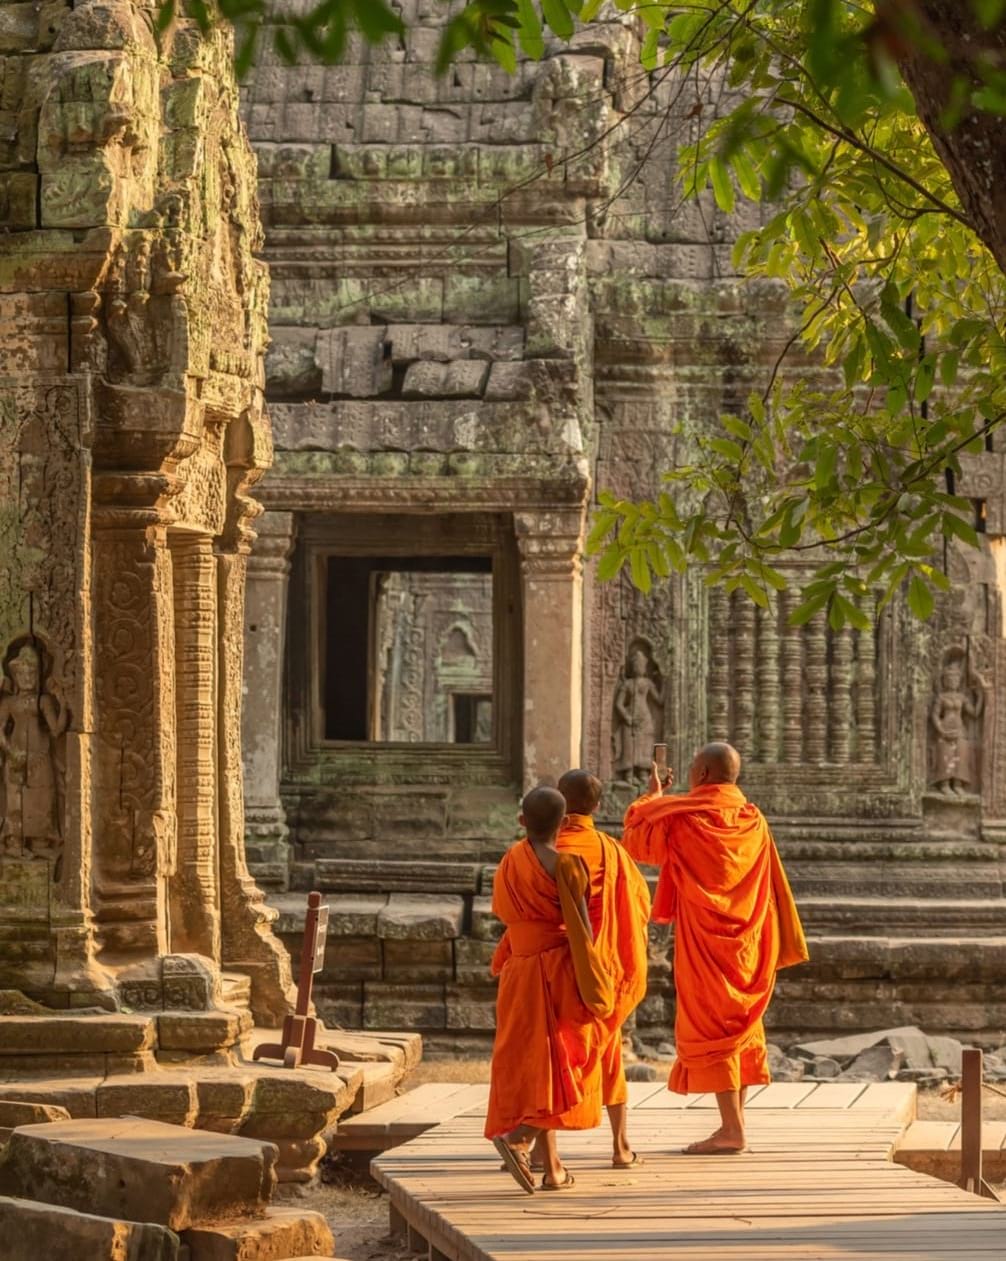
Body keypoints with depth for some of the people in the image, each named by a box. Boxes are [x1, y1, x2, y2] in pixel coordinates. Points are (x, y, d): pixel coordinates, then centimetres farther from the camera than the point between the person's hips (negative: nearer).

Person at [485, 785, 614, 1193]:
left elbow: (510, 916, 11)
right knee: (565, 1062, 2)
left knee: (533, 1064, 9)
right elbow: (579, 931, -12)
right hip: (558, 970, -6)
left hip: (520, 972, 6)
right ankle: (518, 1135, -20)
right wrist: (595, 987, -10)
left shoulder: (510, 864, 7)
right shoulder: (565, 865, -11)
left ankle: (552, 1168, 8)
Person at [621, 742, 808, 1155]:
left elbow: (635, 840, 4)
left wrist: (652, 798, 18)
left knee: (709, 1027, -4)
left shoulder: (682, 818, -13)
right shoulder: (753, 821, 4)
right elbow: (771, 886, 11)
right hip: (746, 944, 6)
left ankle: (731, 1128, -10)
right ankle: (735, 1123, 16)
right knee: (740, 1024, 14)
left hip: (704, 941, -6)